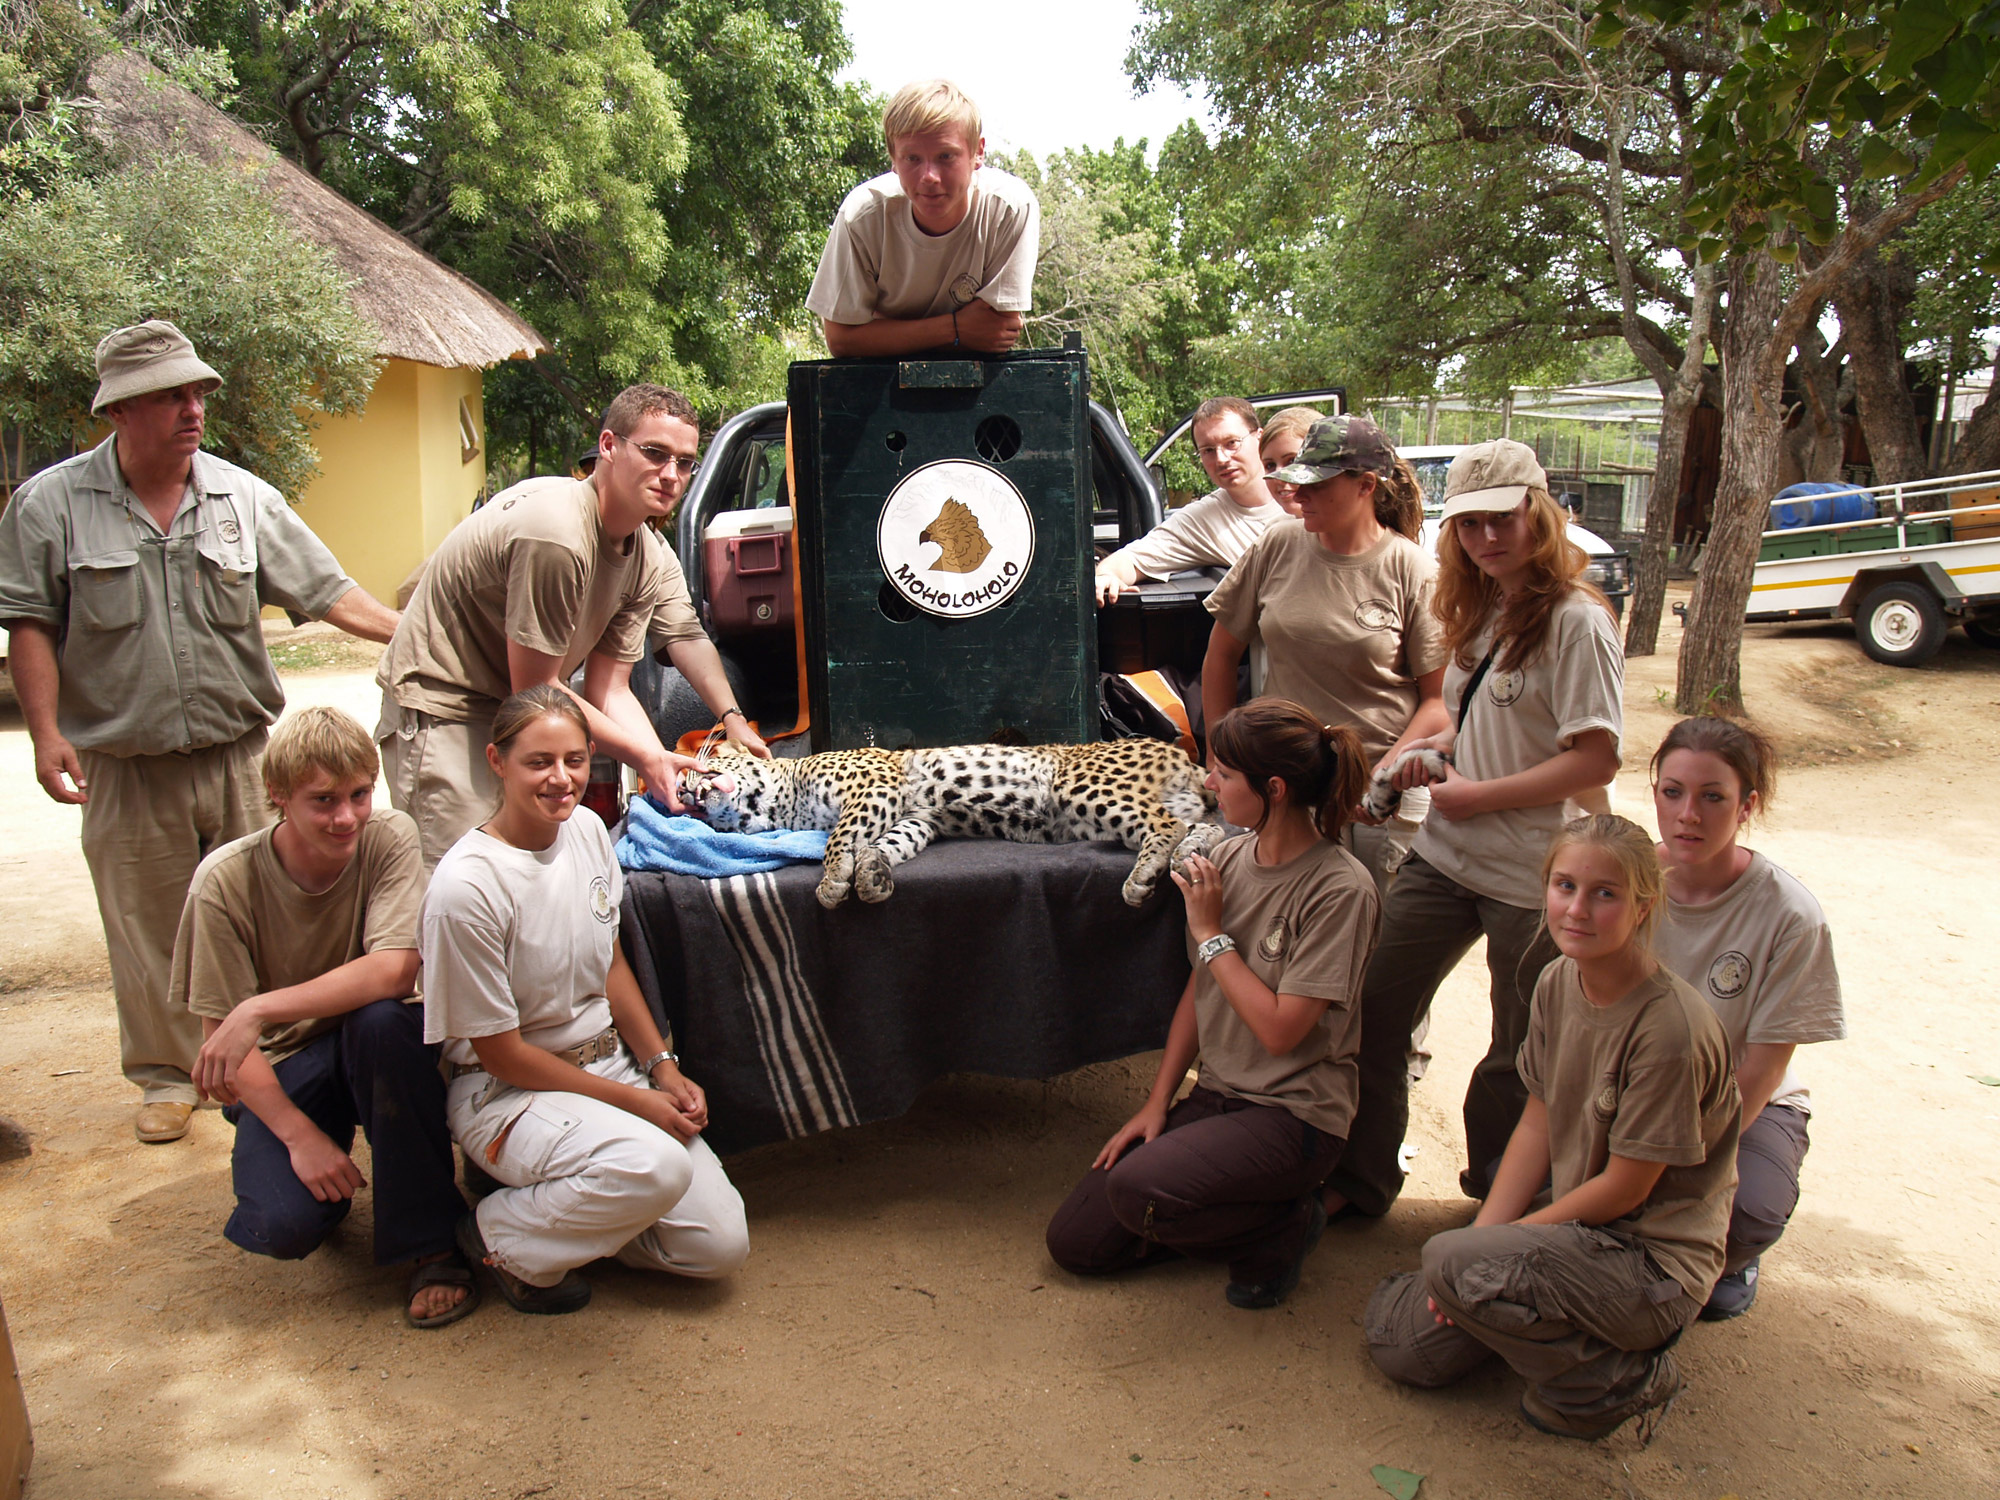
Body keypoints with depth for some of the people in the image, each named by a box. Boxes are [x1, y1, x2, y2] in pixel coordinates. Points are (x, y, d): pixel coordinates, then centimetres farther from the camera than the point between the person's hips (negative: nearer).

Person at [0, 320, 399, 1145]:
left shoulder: (242, 496, 4)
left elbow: (325, 588, 3)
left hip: (243, 756, 1)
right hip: (127, 769, -1)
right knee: (148, 931, 7)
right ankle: (166, 1076, 25)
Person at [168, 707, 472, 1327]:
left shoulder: (389, 840, -15)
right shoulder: (226, 880, -15)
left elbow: (393, 971, -27)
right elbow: (219, 1032, -12)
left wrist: (260, 1010, -34)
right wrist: (300, 1134, -21)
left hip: (371, 1047, 1)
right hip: (282, 1068, 0)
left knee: (381, 1019, -36)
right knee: (284, 1225, -26)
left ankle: (430, 1240, -18)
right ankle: (327, 1170, 14)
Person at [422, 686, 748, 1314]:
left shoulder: (588, 832, -2)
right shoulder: (465, 889, -23)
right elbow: (500, 1053, -16)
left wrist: (662, 1068, 1)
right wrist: (635, 1101, -15)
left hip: (607, 1063, 7)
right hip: (507, 1093, -6)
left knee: (721, 1244, -4)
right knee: (656, 1167, -35)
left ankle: (570, 1204, 17)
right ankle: (502, 1234, -5)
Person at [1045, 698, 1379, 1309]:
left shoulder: (1340, 888, -19)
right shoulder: (1227, 858, 1)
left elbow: (1279, 1028, -21)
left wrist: (1212, 934, -14)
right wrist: (1158, 1103, 4)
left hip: (1293, 1113, -7)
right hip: (1216, 1096, 7)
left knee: (1135, 1190, -30)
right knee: (1073, 1241, 0)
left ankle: (1284, 1224, -2)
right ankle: (1234, 1212, 16)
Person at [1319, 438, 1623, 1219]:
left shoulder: (1575, 621, -14)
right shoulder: (1478, 612, 10)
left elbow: (1597, 759, -20)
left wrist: (1478, 795, -17)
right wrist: (1440, 748, 4)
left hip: (1532, 877, -7)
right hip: (1444, 855, 7)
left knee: (1519, 1056, 10)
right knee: (1377, 1010, 8)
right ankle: (1358, 1179, 24)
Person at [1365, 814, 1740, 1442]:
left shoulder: (1672, 1029, -26)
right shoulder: (1556, 984, -3)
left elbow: (1623, 1188, -19)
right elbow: (1537, 1125, 3)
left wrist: (1482, 1249, -13)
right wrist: (1483, 1235, -8)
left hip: (1651, 1260, -7)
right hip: (1568, 1214, 7)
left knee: (1451, 1259, -29)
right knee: (1406, 1348, 1)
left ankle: (1621, 1379, -6)